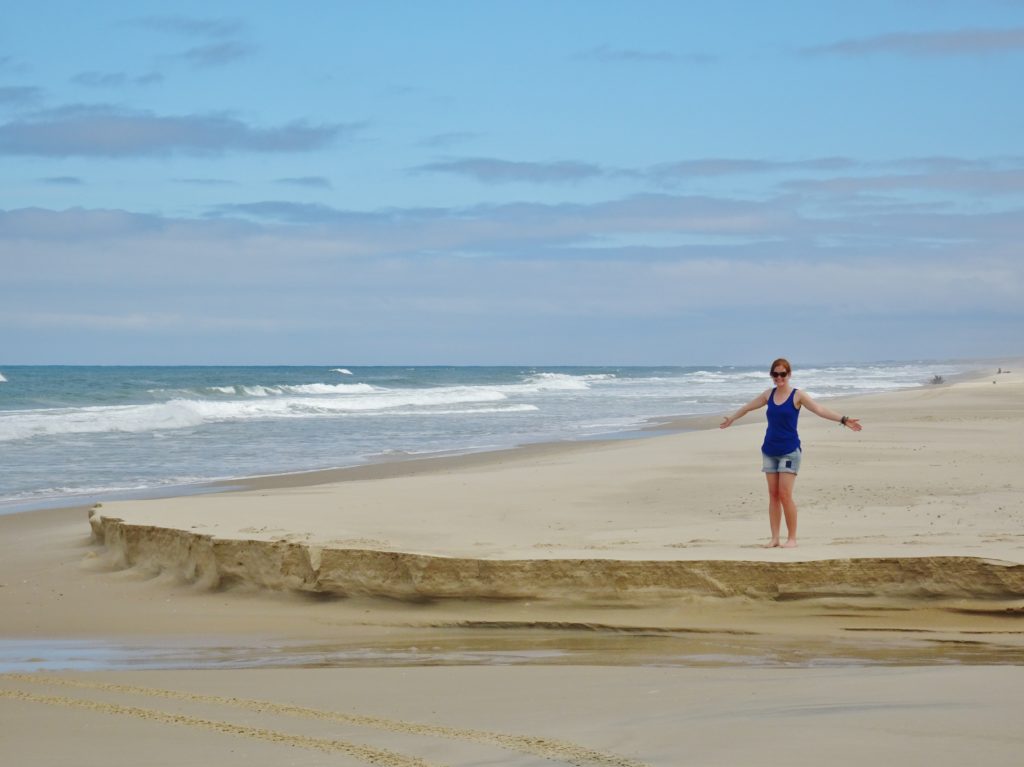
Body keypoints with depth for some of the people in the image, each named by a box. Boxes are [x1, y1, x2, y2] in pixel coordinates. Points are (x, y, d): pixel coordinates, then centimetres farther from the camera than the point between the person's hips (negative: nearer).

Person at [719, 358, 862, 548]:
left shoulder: (797, 396, -5)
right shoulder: (769, 394, 8)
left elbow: (820, 409, -15)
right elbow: (748, 407, 24)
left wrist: (843, 420, -27)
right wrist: (732, 418, 39)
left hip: (789, 451, -4)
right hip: (769, 451, 5)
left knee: (785, 494, -11)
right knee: (773, 494, 4)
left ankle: (792, 538, -2)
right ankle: (775, 538, 8)